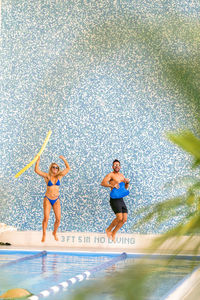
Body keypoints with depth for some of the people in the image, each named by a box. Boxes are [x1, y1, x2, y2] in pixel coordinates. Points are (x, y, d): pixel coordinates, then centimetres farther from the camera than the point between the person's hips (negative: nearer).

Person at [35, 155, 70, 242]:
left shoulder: (59, 176, 3)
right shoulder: (47, 176, -4)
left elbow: (68, 168, 3)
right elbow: (37, 170, -14)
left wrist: (64, 159, -3)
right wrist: (38, 161, -21)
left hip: (56, 200, 3)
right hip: (47, 199, -3)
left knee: (58, 219, -1)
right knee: (46, 218, -11)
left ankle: (54, 233, 24)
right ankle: (44, 235, 5)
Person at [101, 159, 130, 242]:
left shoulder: (121, 175, 18)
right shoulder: (111, 175, -6)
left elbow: (126, 187, 24)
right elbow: (102, 183, -21)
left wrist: (127, 182, 3)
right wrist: (112, 185, -35)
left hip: (121, 200, 7)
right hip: (114, 200, -7)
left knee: (124, 219, -2)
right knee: (119, 218, -19)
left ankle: (113, 233, 16)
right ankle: (108, 230, 6)